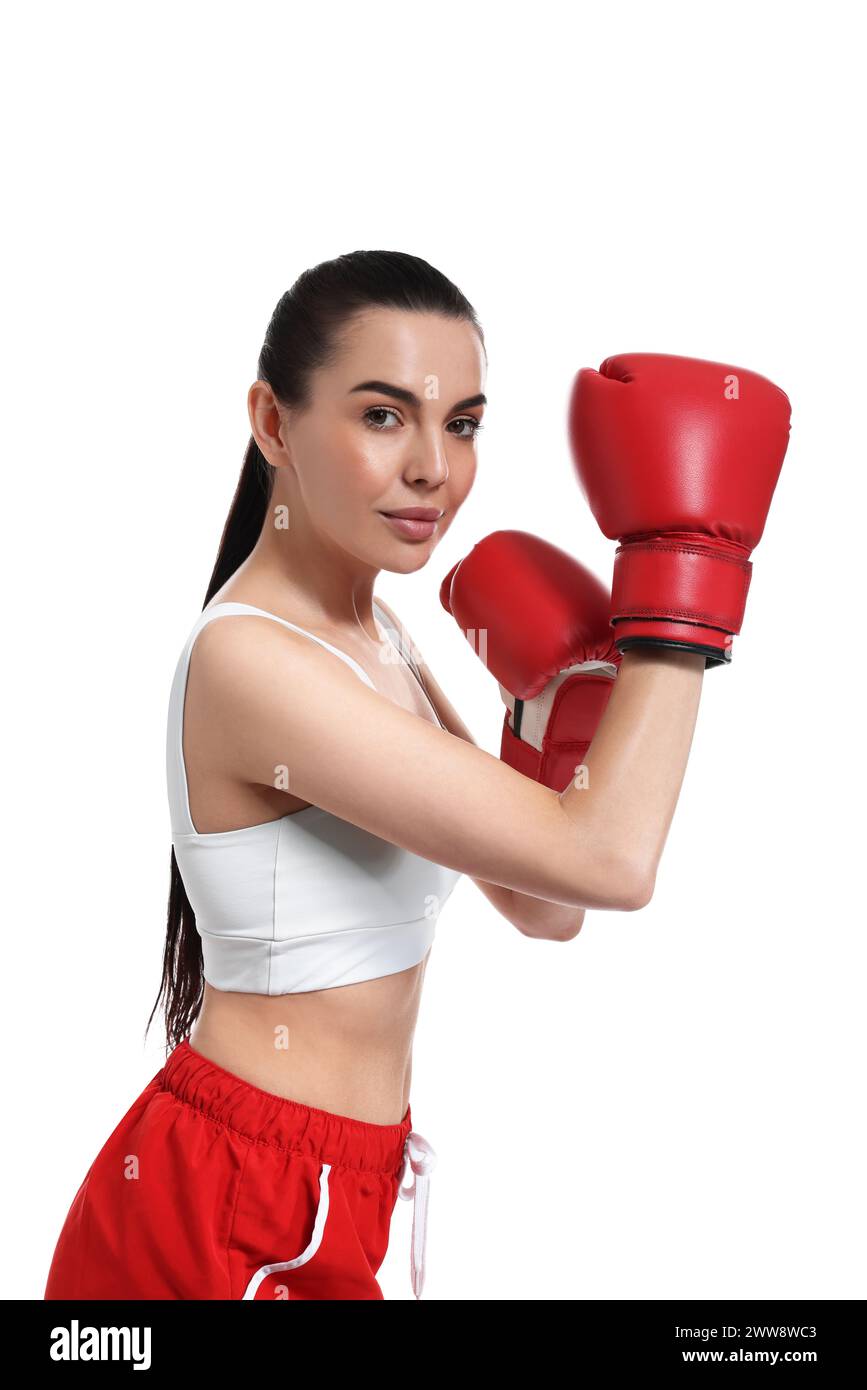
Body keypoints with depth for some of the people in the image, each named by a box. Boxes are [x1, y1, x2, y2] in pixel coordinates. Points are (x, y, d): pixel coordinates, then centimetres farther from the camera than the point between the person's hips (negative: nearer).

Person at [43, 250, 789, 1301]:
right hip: (235, 1223, -8)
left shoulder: (372, 637, 4)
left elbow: (546, 909, 6)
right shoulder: (246, 658, -23)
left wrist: (550, 707, -8)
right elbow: (610, 861, -26)